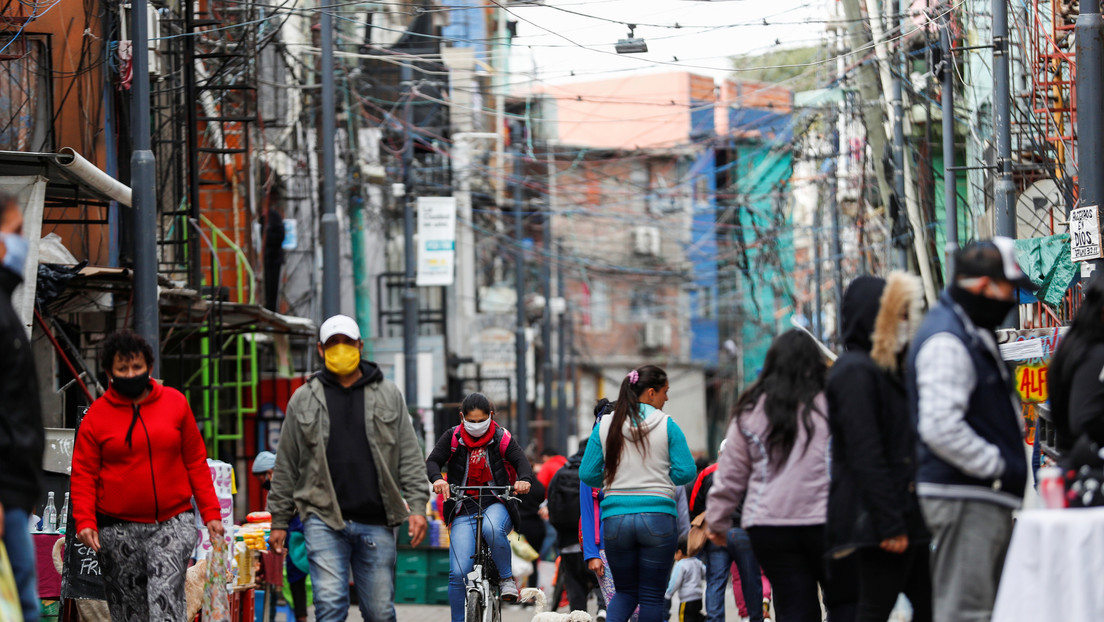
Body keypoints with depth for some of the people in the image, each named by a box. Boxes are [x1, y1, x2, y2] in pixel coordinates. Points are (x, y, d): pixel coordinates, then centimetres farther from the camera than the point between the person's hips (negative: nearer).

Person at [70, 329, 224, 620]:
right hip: (118, 528, 1)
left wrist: (211, 512, 4)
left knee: (165, 597, -17)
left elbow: (195, 461, 9)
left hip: (173, 522, -1)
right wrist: (84, 521, -12)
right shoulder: (96, 415, 3)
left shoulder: (175, 403, 6)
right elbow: (83, 475, 2)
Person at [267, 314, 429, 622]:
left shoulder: (389, 395, 11)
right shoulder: (303, 399, 9)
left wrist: (417, 506, -3)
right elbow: (286, 466, 13)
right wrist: (279, 521, 10)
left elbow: (410, 457, 9)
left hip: (376, 524, 1)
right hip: (324, 520, -1)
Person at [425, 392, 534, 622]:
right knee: (458, 574, -11)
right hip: (463, 510, 1)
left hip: (496, 505, -1)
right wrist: (437, 479, -28)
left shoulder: (502, 438, 0)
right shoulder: (452, 438, 2)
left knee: (493, 529, -38)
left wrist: (524, 480, -34)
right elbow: (433, 461, -4)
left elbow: (521, 461, -11)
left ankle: (506, 577, -14)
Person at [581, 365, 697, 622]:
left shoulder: (605, 426, 3)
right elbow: (686, 473, -4)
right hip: (658, 518, -2)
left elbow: (587, 474, 3)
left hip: (616, 520, 3)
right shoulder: (667, 425, -3)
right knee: (652, 596, 6)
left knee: (625, 591, 16)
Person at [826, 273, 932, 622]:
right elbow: (865, 456, -19)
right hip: (879, 524, -10)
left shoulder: (884, 371, 20)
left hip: (905, 520, 10)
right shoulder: (855, 372, -12)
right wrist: (889, 524, -22)